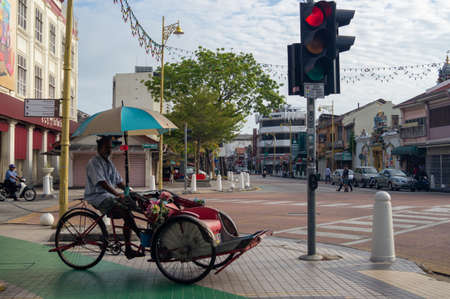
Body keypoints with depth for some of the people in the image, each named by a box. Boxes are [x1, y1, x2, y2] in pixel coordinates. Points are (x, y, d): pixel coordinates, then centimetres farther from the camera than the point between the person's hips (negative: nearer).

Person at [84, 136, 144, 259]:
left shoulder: (109, 163, 18)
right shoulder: (94, 163, -9)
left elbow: (118, 181, 19)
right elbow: (101, 182, -22)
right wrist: (117, 194, -32)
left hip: (111, 195, 9)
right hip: (98, 197, -9)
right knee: (125, 211, -28)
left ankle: (128, 249, -2)